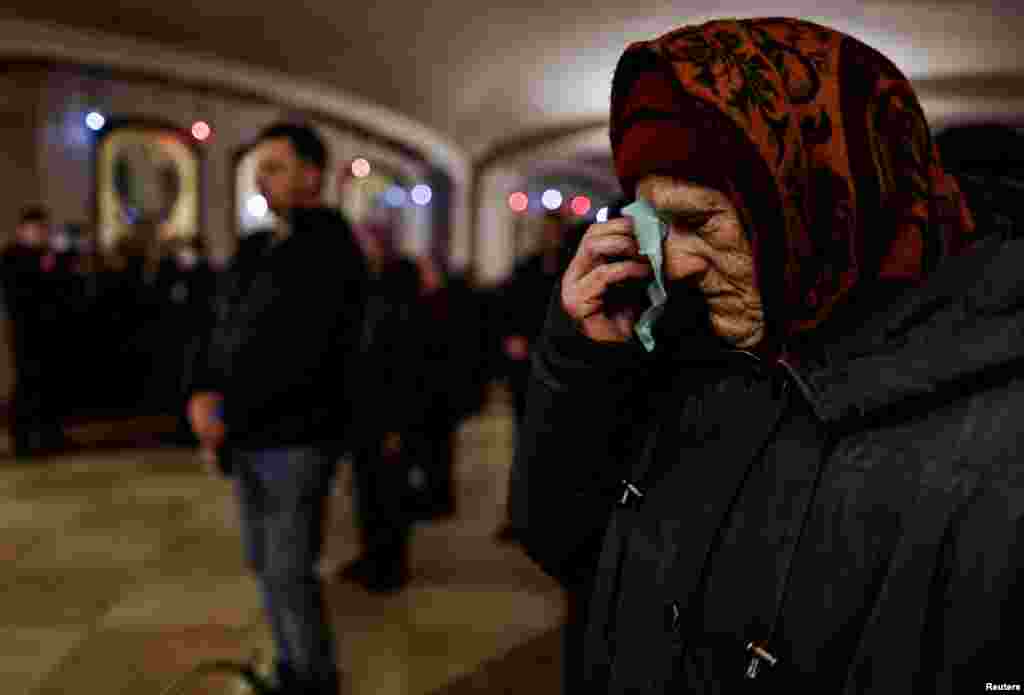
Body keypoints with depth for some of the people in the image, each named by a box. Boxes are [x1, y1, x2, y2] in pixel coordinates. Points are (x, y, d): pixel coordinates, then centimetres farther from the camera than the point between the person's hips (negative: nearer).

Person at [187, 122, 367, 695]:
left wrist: (228, 415, -16)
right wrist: (205, 392, -9)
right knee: (266, 566, 18)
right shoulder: (254, 251, 12)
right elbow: (224, 330, 9)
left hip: (296, 440, -8)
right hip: (250, 437, 8)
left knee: (291, 572, 0)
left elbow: (296, 355, -22)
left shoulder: (331, 251, -14)